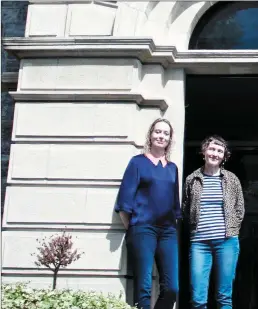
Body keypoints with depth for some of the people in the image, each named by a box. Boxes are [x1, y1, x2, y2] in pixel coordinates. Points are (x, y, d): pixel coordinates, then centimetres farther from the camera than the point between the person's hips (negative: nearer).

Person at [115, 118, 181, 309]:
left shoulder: (172, 168, 17)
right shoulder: (138, 162, 3)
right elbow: (125, 198, -2)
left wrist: (174, 226, 12)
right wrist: (131, 229, -3)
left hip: (168, 231, 5)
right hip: (143, 229, -5)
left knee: (171, 288, 1)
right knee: (144, 288, -5)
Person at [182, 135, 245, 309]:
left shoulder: (232, 179, 7)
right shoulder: (192, 179, 7)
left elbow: (240, 209, 12)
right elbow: (185, 210, 14)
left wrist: (231, 230, 5)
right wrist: (196, 228, 6)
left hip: (227, 241, 0)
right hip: (199, 242, 0)